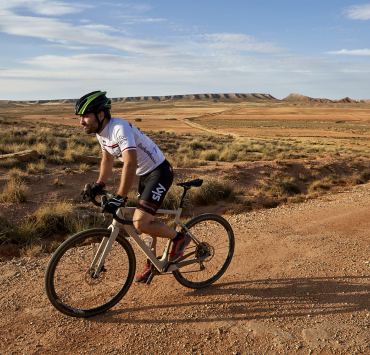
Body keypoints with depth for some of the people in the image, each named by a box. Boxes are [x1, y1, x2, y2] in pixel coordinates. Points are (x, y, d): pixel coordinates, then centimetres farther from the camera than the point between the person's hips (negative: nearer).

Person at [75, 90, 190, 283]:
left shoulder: (120, 128, -27)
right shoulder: (101, 132, 1)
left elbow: (130, 164, -36)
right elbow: (107, 159, 15)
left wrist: (119, 198, -38)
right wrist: (99, 185, 5)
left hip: (159, 172, -9)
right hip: (145, 174, 9)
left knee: (140, 223, -17)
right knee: (147, 220, 17)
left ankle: (179, 237, 7)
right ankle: (152, 264, 35)